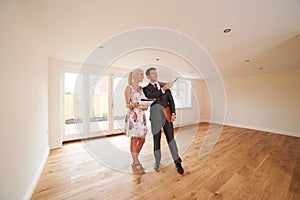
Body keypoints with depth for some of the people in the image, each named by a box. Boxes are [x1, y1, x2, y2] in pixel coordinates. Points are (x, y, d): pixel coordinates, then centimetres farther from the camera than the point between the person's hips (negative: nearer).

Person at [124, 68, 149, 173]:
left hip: (141, 116, 7)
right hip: (133, 116, -7)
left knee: (142, 139, 10)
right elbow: (127, 104, -6)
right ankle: (136, 164, 19)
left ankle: (135, 161, 31)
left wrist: (145, 106, -2)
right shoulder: (129, 88, -3)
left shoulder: (141, 89, 16)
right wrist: (134, 105, -25)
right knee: (134, 139, 1)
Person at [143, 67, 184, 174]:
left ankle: (177, 162, 20)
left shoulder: (164, 85, 10)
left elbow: (171, 99, 6)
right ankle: (157, 161, 33)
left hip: (167, 115, 2)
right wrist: (163, 89, -26)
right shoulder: (146, 88, 2)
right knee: (156, 140, 11)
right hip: (155, 117, -1)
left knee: (171, 138, 3)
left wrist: (173, 113, -4)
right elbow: (151, 96, -20)